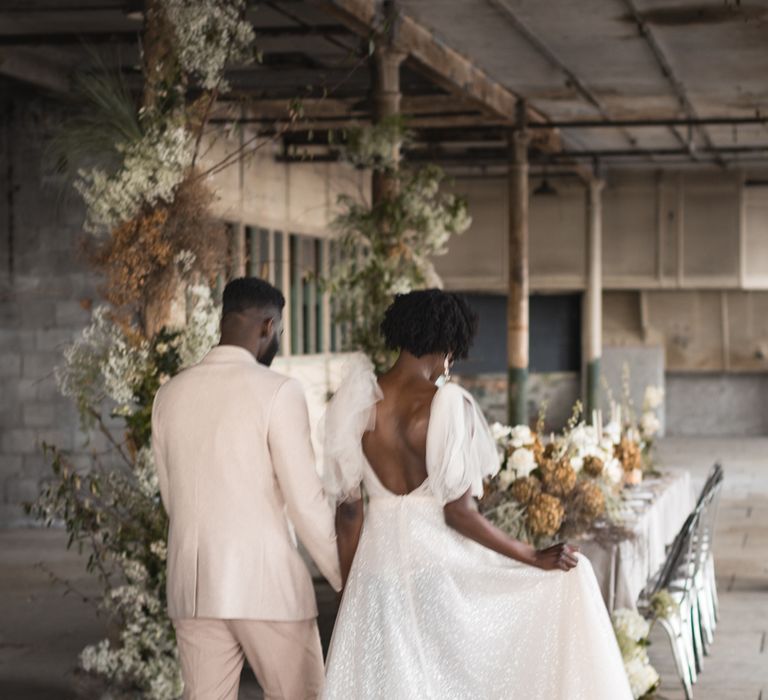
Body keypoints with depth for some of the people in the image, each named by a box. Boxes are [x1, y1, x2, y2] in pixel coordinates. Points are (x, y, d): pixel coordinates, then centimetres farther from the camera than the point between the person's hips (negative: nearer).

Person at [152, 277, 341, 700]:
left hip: (192, 584, 5)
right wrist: (343, 577, 0)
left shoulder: (170, 394, 7)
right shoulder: (277, 392, -10)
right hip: (265, 583, -5)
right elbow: (306, 501, -11)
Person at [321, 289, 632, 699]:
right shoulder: (448, 404, -13)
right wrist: (536, 559, -6)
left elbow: (348, 509, 1)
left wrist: (350, 588, 11)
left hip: (378, 562, 4)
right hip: (440, 562, -4)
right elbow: (458, 512, -15)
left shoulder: (358, 401, -2)